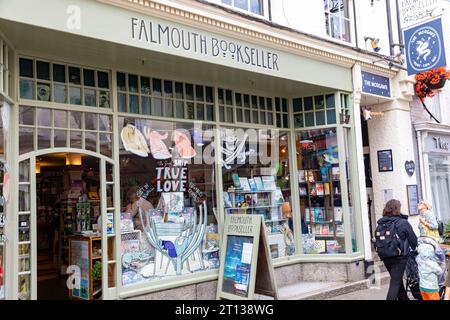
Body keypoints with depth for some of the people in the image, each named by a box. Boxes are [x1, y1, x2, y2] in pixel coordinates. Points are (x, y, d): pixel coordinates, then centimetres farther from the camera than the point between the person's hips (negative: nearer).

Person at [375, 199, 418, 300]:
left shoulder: (380, 224, 1)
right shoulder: (403, 223, -9)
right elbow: (413, 239, -3)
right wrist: (415, 249, 15)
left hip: (385, 257, 5)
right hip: (399, 257, -5)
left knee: (397, 280, 23)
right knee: (395, 282, 0)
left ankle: (403, 298, 38)